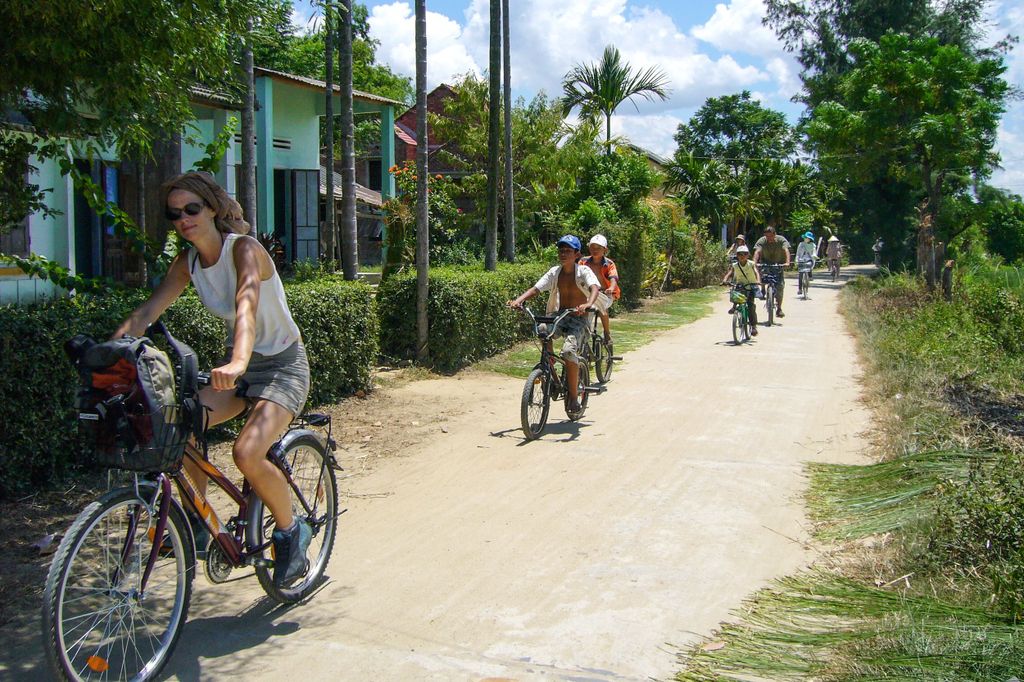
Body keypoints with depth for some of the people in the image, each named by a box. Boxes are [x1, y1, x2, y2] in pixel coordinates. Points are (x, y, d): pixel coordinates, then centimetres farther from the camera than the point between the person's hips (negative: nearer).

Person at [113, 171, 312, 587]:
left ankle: (291, 530, 0)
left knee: (247, 452, -27)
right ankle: (198, 518, 6)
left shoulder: (244, 249, -20)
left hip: (282, 365, -6)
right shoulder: (187, 262, 1)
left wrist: (238, 362, -56)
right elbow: (146, 312, -6)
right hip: (239, 364, 7)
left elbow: (247, 303, -38)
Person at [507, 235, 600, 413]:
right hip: (558, 315, 4)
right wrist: (519, 299, -25)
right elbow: (535, 288, -5)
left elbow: (595, 288, -26)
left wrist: (588, 304, -48)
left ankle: (574, 396, -13)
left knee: (569, 350, -29)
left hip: (578, 319, -4)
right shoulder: (554, 272, 4)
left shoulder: (583, 271, -8)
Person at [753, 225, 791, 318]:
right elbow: (757, 252, -30)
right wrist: (755, 263, -48)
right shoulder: (761, 241, -16)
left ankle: (779, 308, -5)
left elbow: (786, 250, -30)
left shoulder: (781, 240, -16)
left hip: (779, 265, -1)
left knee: (780, 285, -12)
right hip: (765, 263, 1)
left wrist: (787, 262, -48)